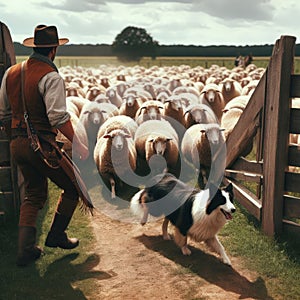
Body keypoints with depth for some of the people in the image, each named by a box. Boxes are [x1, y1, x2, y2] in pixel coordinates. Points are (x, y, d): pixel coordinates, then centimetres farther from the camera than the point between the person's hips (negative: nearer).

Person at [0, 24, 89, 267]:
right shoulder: (51, 77, -15)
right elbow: (58, 116, -25)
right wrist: (77, 143, -19)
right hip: (42, 145, -8)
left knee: (34, 194, 19)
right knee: (73, 187, 12)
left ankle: (26, 249, 16)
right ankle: (56, 236, 22)